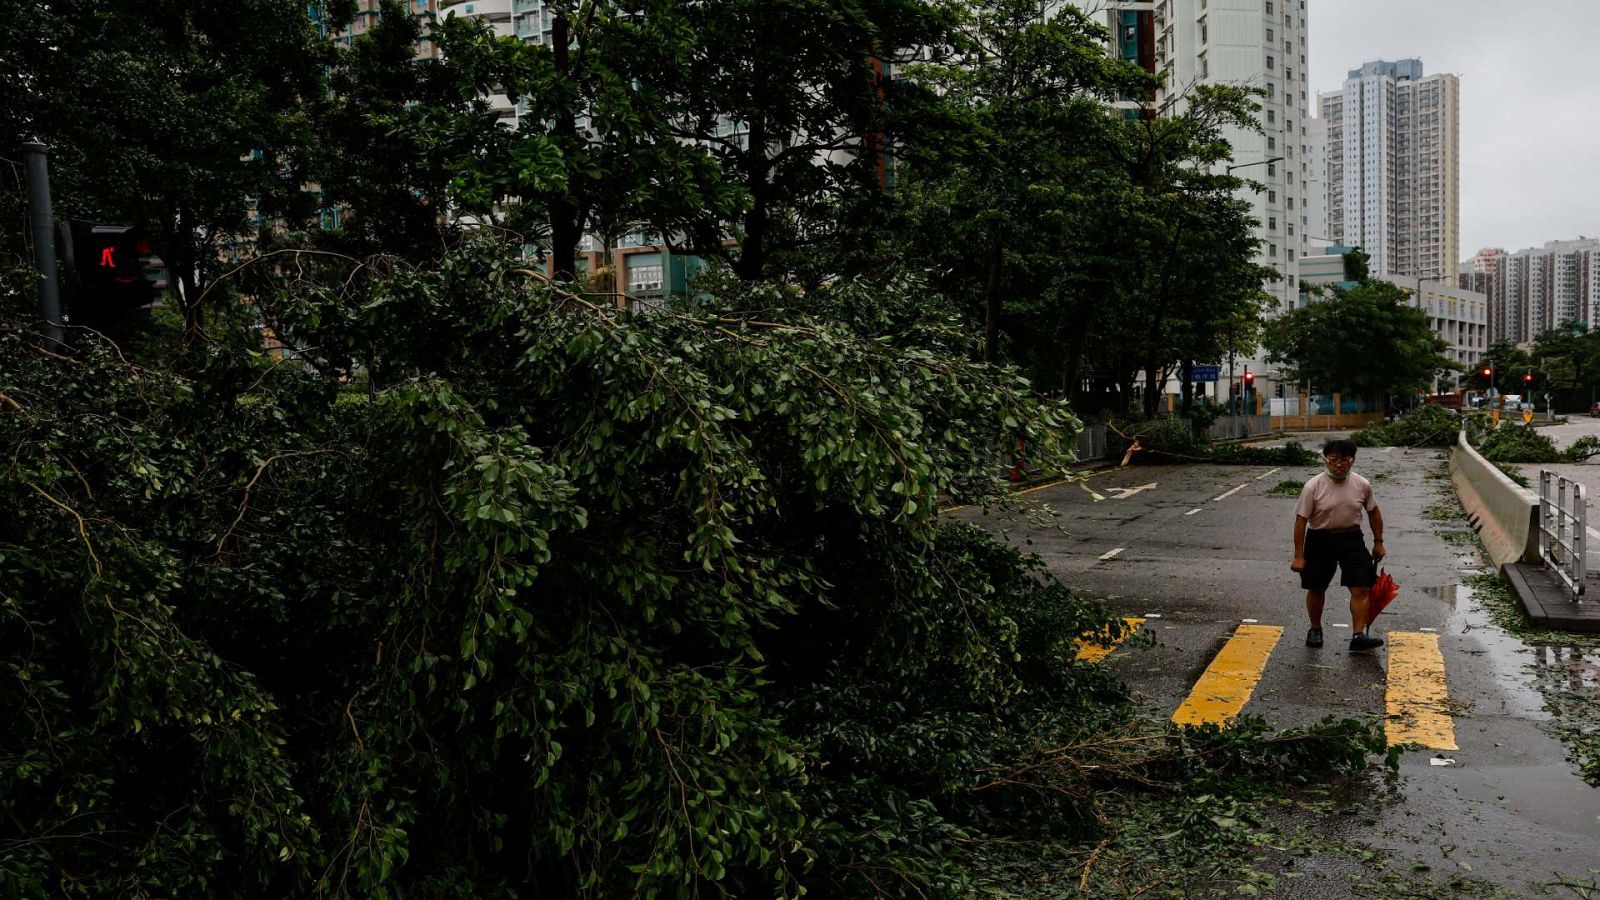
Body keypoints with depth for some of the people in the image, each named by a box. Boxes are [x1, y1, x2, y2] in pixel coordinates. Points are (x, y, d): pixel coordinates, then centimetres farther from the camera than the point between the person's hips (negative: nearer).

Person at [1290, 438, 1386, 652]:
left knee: (1361, 588, -8)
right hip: (1320, 540, -2)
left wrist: (1378, 542, 14)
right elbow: (1301, 520, -12)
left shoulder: (1362, 485, -5)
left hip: (1351, 539, 2)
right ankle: (1315, 630, 29)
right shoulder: (1313, 487, -15)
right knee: (1316, 589, 10)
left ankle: (1358, 636, -5)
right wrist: (1299, 556, -13)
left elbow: (1374, 512, 12)